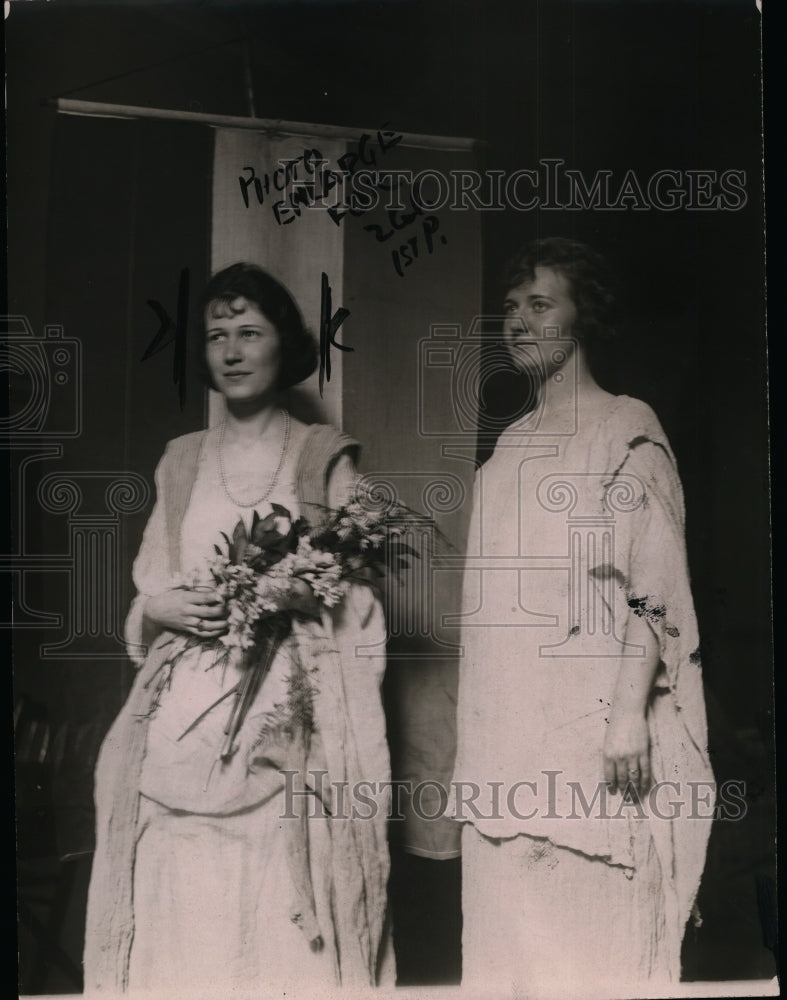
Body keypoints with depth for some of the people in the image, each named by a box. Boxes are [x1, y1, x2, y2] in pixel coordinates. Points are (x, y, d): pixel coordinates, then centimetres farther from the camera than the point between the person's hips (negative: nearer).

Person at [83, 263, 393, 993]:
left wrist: (289, 595, -16)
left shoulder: (325, 457, 4)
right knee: (183, 904, 2)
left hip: (290, 720, -3)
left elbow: (356, 600, 1)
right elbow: (147, 590, 15)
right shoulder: (180, 461, 13)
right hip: (186, 718, 3)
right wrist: (166, 607, -6)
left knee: (281, 908, -4)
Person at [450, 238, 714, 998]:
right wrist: (478, 732, 15)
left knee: (595, 935, 0)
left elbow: (655, 589, -10)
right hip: (507, 739, 7)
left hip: (588, 728, -6)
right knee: (508, 930, 9)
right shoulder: (511, 447, 17)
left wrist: (630, 712, -19)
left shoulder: (625, 432, -3)